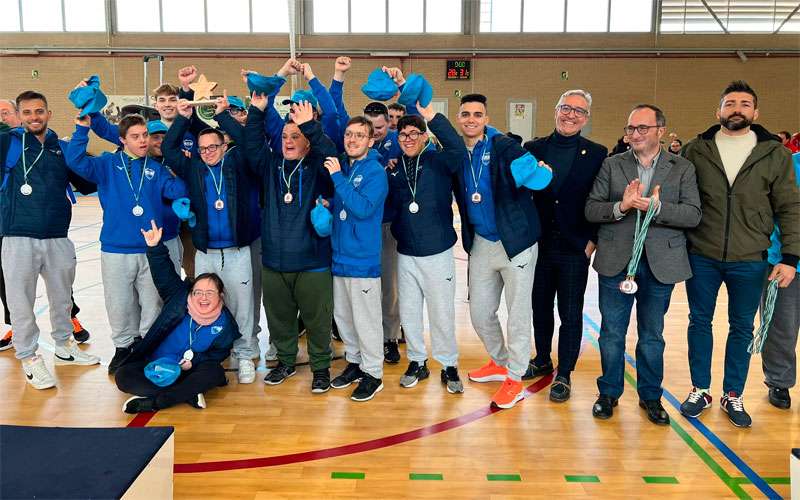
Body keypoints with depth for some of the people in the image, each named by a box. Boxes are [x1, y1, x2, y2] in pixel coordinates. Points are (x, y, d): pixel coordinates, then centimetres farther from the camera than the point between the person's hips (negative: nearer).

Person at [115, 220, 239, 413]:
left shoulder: (225, 323, -7)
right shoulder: (179, 298, -7)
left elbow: (220, 352, 1)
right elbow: (164, 274, -14)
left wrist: (195, 361, -15)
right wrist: (155, 247, -29)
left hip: (189, 370, -1)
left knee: (215, 373, -33)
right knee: (122, 376, -25)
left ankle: (152, 402, -31)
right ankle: (188, 395, -30)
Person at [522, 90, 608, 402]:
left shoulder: (597, 154, -2)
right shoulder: (533, 149, 3)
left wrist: (593, 240, -7)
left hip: (575, 248, -2)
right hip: (538, 245, 2)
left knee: (570, 314, 6)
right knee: (540, 307, 16)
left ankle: (564, 375, 19)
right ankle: (542, 360, 35)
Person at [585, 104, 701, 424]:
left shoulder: (682, 169, 3)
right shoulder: (611, 165, 4)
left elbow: (693, 215, -7)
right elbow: (591, 209, -2)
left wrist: (656, 207, -21)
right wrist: (621, 206, -20)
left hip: (660, 263, 0)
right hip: (616, 262, 0)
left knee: (652, 335, 13)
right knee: (612, 333, 10)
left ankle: (650, 396, 29)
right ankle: (609, 392, 27)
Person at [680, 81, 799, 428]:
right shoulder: (695, 150, 1)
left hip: (750, 261, 0)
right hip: (701, 257, 0)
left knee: (742, 328, 11)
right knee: (700, 322, 10)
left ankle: (732, 395, 27)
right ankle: (700, 390, 27)